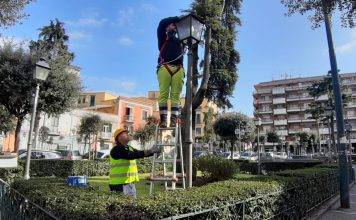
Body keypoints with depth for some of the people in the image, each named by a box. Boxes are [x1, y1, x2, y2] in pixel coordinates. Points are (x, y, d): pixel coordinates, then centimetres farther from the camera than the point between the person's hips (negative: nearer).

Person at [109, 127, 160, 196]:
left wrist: (152, 152, -1)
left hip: (130, 183, 9)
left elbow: (138, 153, 16)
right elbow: (129, 155, -27)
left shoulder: (129, 148, 16)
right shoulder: (116, 149, -13)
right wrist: (146, 152, -33)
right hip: (119, 184, -9)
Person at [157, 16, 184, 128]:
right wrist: (177, 18, 13)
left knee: (176, 95, -8)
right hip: (165, 67, -3)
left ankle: (174, 120, -12)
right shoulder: (163, 37, 20)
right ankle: (163, 119, -15)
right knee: (163, 93, -11)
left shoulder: (180, 40, 31)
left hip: (178, 69, 4)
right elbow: (162, 23, 9)